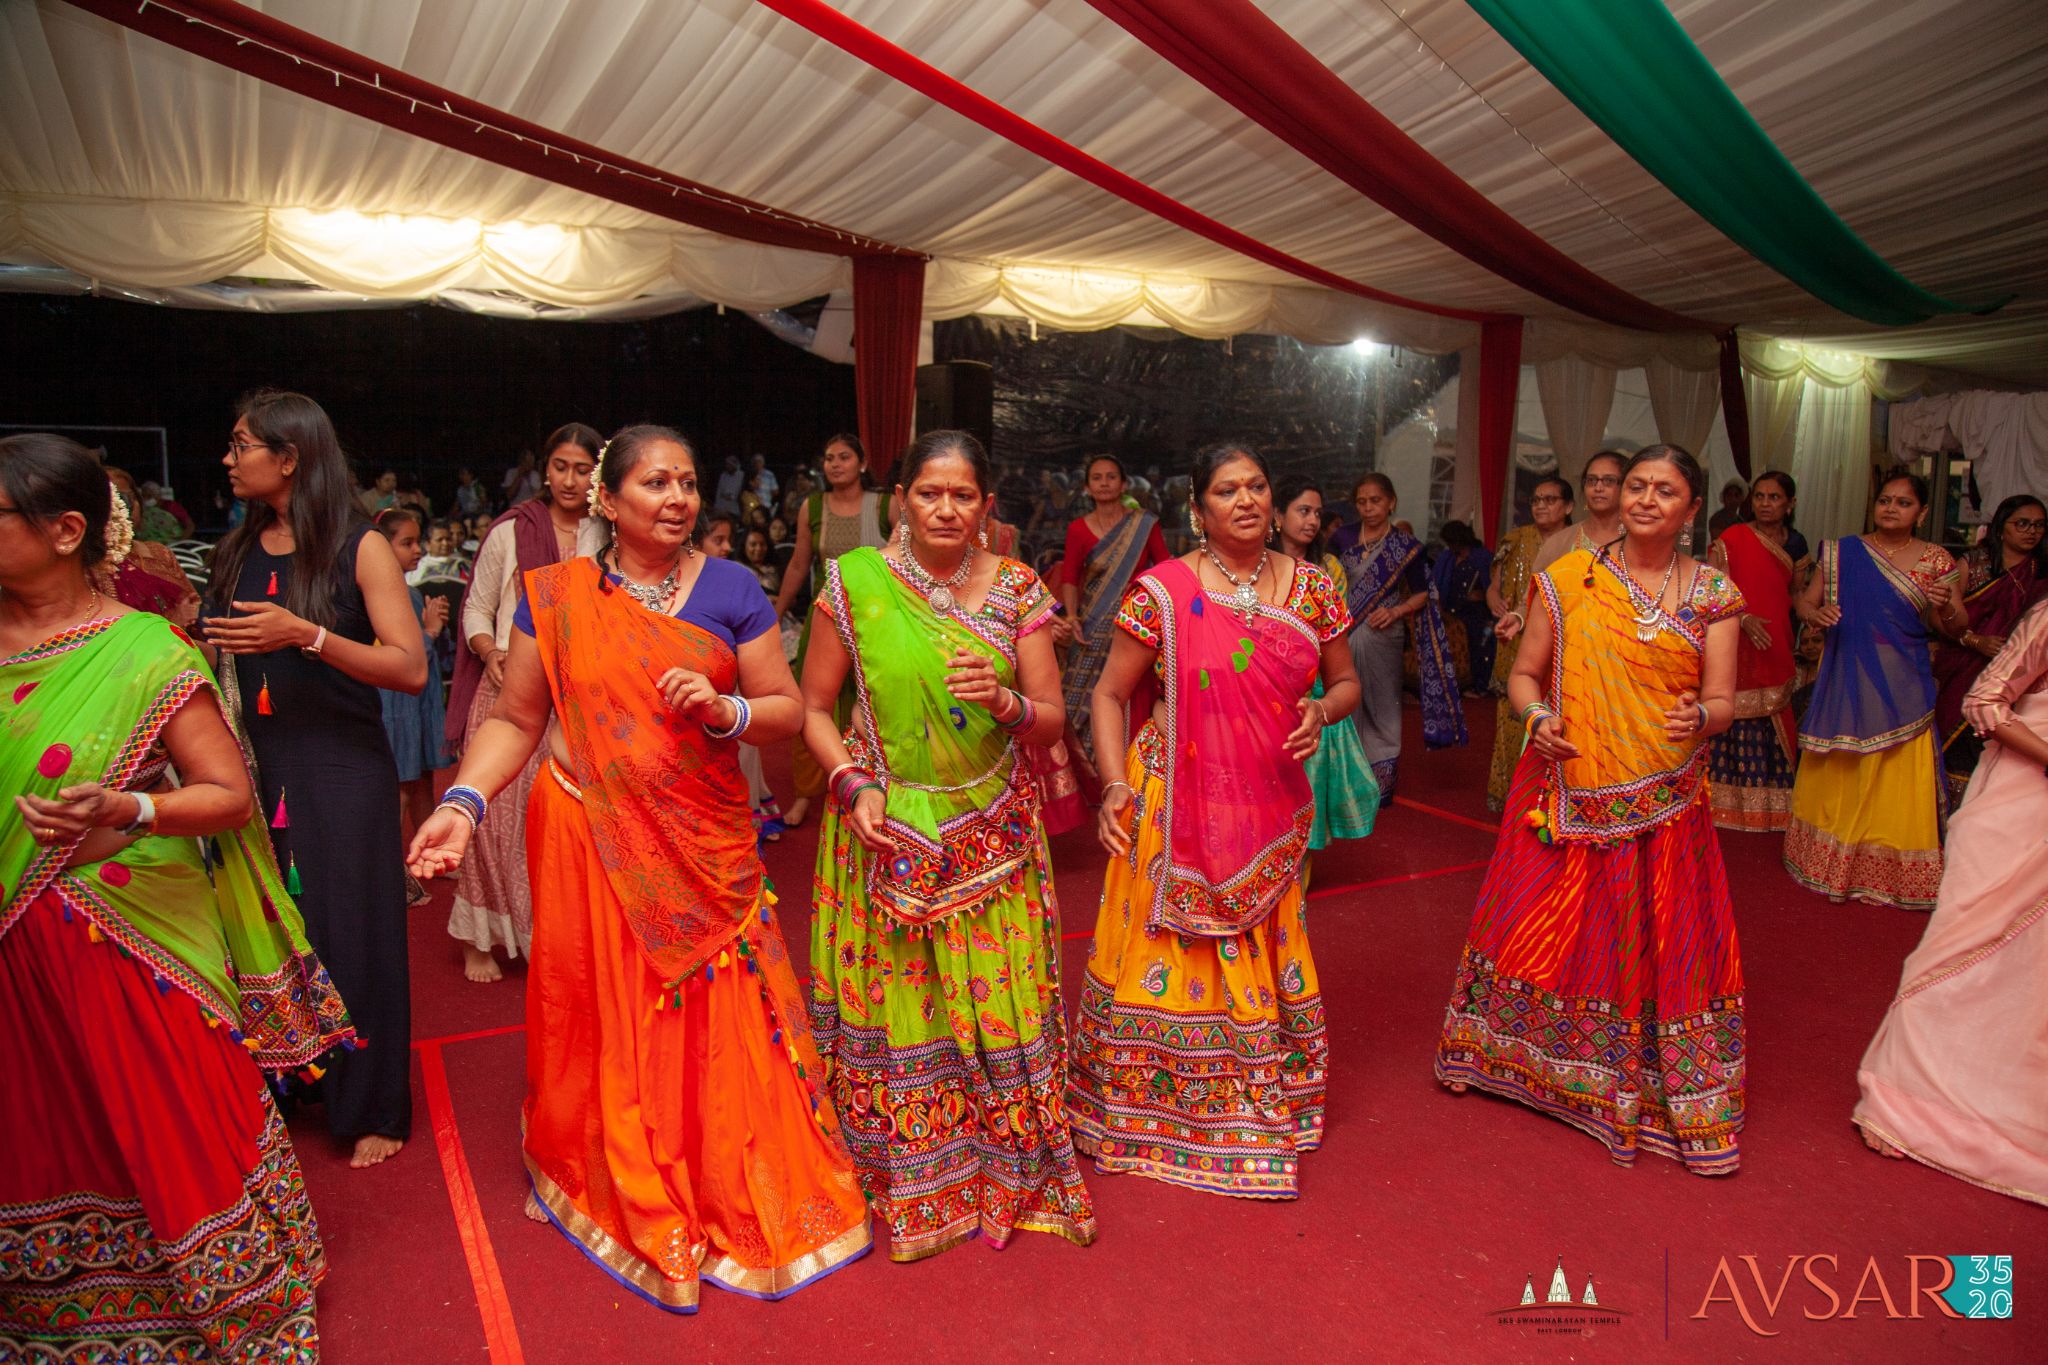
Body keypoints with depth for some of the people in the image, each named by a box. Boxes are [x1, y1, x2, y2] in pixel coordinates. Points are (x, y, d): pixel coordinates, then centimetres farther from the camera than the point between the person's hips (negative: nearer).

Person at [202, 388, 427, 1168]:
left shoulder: (360, 548, -7)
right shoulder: (236, 553, 9)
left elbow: (411, 670, -16)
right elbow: (217, 657, 20)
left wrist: (305, 634, -25)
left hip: (341, 772, -5)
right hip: (256, 769, 5)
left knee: (350, 933, 2)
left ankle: (370, 1109, 18)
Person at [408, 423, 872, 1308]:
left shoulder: (729, 589, 0)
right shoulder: (554, 595, 0)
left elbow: (788, 710, 0)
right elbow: (515, 720, 1)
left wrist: (726, 710, -19)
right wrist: (464, 802, -13)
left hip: (706, 848, 1)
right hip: (589, 844, 0)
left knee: (714, 1024, 8)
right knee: (606, 1022, 10)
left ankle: (735, 1197, 31)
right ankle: (623, 1194, 34)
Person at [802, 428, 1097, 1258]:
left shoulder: (1016, 590, 0)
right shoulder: (853, 583, -5)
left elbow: (1052, 719, 2)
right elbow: (813, 708, 1)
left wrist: (1004, 704, -18)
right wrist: (852, 783, -14)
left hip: (991, 835, 2)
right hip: (885, 831, -1)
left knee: (1001, 999, 6)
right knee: (895, 1004, 7)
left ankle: (1010, 1170, 30)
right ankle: (909, 1182, 30)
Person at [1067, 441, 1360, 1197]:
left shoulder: (1312, 588, 3)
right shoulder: (1162, 590, -7)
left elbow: (1345, 682, 12)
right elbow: (1111, 693, -3)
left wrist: (1322, 712, -11)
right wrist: (1115, 783, -15)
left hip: (1268, 813, 3)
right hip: (1174, 808, -3)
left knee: (1262, 958, 14)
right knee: (1162, 953, 7)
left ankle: (1256, 1110, 36)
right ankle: (1144, 1108, 30)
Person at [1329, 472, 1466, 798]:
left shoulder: (1406, 546, 0)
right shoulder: (1343, 537, 4)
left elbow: (1422, 593, 6)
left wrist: (1396, 611, -11)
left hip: (1382, 637, -1)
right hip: (1343, 634, 2)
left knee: (1381, 708, 6)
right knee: (1344, 706, 5)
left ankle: (1381, 782, 17)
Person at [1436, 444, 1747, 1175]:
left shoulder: (1713, 594, 2)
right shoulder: (1568, 578, 1)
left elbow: (1721, 700, -2)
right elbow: (1524, 674, 4)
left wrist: (1700, 717, -24)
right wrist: (1538, 718, -16)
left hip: (1662, 804, 0)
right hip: (1566, 794, 0)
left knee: (1658, 939, 5)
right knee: (1541, 921, 10)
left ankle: (1660, 1095, 23)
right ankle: (1507, 1052, 33)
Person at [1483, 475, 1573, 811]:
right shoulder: (1516, 541, 9)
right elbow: (1493, 589, 10)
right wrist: (1501, 609, -12)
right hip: (1515, 650, 2)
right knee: (1511, 719, 1)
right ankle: (1507, 793, 12)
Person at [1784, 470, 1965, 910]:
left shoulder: (1935, 560, 3)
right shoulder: (1844, 552, 4)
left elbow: (1956, 629, 4)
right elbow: (1805, 601, 6)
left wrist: (1945, 609, -18)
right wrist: (1816, 613, -16)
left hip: (1902, 688, -1)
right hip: (1846, 684, 1)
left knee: (1896, 783, 0)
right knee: (1836, 776, 8)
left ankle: (1891, 873, 13)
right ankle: (1833, 865, 23)